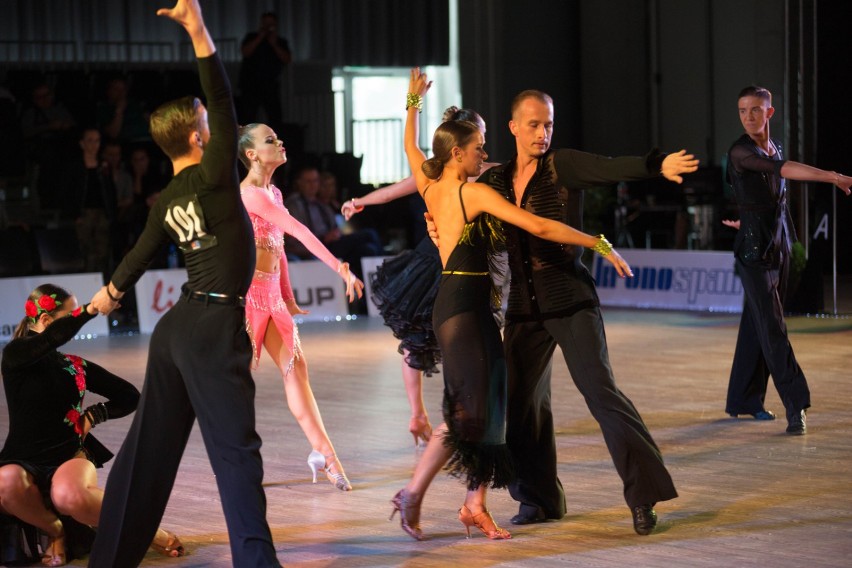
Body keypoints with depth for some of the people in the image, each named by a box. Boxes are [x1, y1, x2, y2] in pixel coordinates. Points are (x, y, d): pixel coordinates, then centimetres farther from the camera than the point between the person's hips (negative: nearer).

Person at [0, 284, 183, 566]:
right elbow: (53, 337, -26)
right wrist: (90, 309, -26)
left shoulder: (76, 366, 9)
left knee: (69, 496, -38)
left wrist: (94, 415, 3)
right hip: (24, 460, -1)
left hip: (71, 457, 1)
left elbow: (129, 397, 16)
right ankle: (57, 531, -8)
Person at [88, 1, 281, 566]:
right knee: (235, 448, -8)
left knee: (149, 444, 13)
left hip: (175, 328, 8)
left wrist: (112, 291, 46)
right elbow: (224, 104, -19)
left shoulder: (166, 201, 11)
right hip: (215, 327, -8)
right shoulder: (214, 176, -11)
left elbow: (141, 253, 27)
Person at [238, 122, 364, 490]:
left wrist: (288, 298, 15)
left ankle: (323, 452, 4)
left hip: (272, 294, 9)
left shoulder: (273, 193, 13)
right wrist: (339, 268, -29)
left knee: (295, 368, 4)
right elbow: (299, 231, -24)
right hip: (248, 291, -9)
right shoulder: (250, 194, -16)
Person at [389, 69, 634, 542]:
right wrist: (600, 244, -15)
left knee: (487, 402, 9)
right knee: (468, 408, -7)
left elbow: (411, 148, 30)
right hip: (465, 307, -9)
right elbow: (538, 227, -19)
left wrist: (413, 103, 38)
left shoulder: (431, 190, 8)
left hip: (452, 303, 9)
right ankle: (412, 495, -4)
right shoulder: (474, 192, -13)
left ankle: (475, 505, 10)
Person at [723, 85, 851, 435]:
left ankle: (744, 400, 17)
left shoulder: (775, 147, 10)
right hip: (754, 248, -7)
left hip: (780, 244, 7)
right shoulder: (741, 151, -14)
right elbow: (782, 169, -30)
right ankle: (796, 406, -14)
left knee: (757, 324, 10)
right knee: (772, 327, -10)